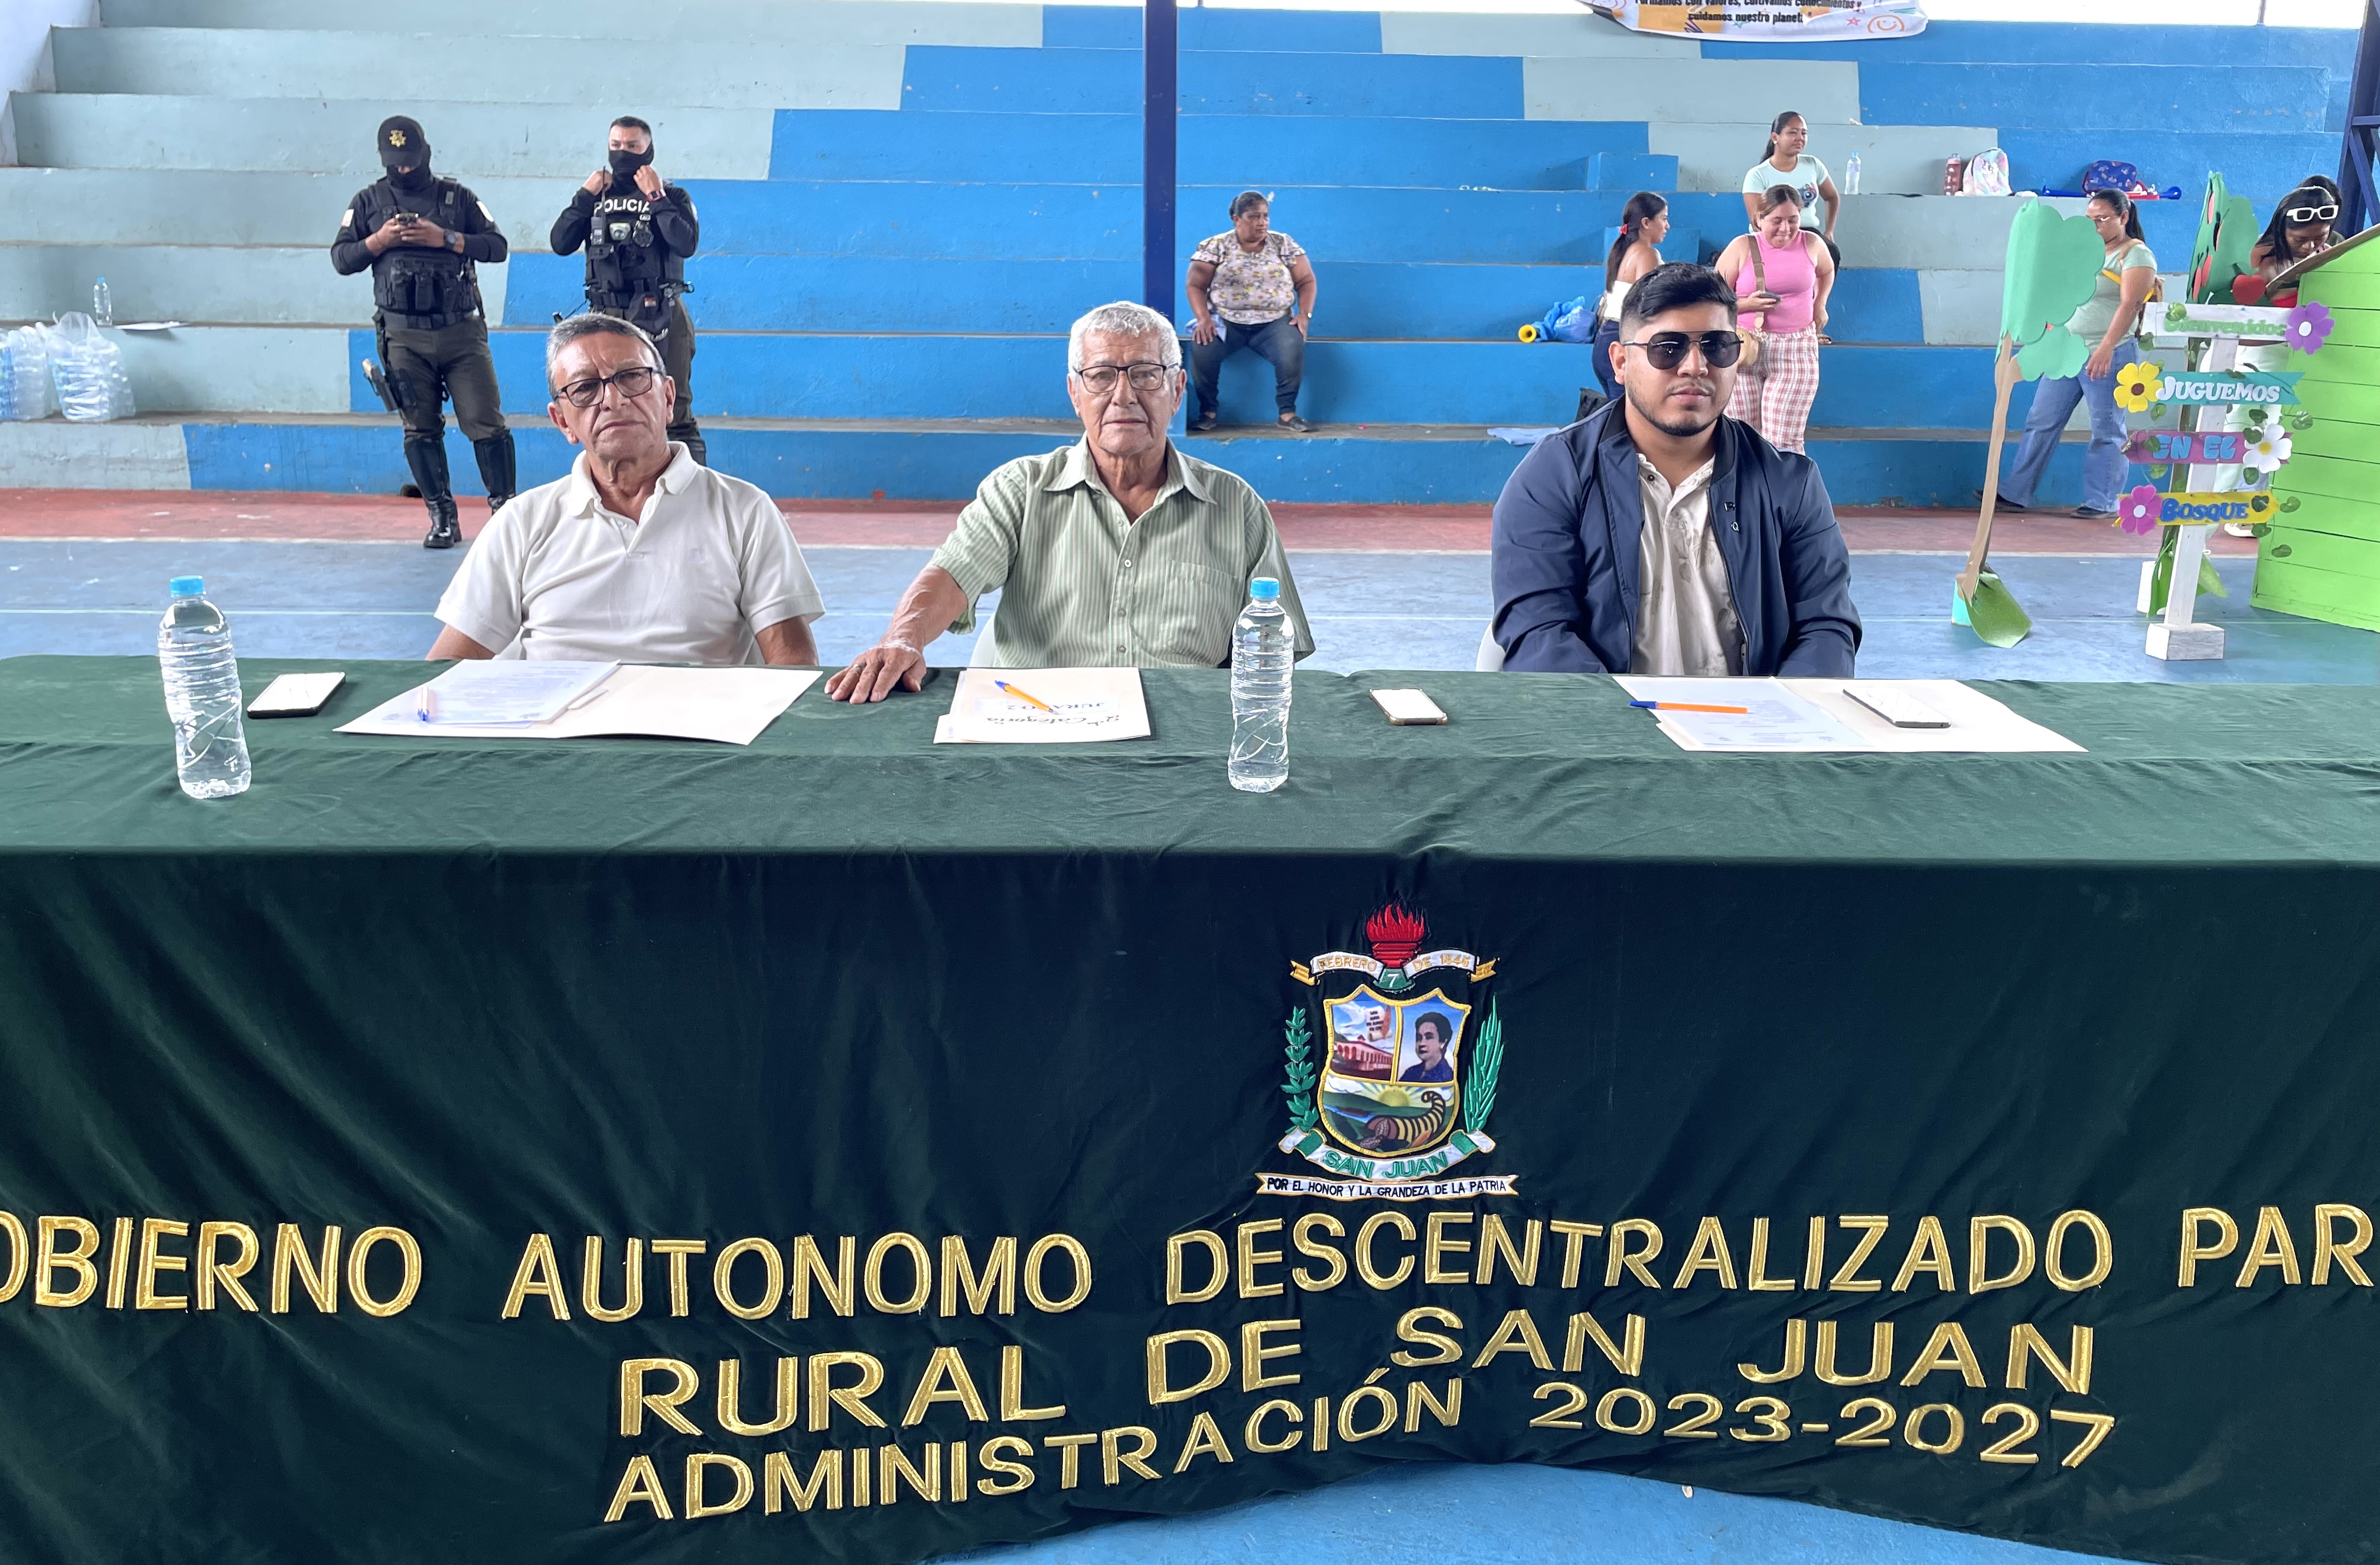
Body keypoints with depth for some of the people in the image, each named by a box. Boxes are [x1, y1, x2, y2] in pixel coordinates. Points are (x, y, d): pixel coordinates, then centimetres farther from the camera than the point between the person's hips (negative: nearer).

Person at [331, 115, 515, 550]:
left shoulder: (457, 196, 8)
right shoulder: (369, 201, 11)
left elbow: (498, 246, 1)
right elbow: (341, 259, 9)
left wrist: (445, 238, -10)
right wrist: (379, 240, -7)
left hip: (462, 330, -1)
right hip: (404, 335, 1)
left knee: (486, 422, -6)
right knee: (421, 430, 1)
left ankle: (505, 509, 3)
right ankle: (443, 518, 7)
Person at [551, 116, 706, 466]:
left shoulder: (672, 196, 4)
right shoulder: (596, 197, 15)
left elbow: (686, 244, -14)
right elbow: (561, 244, 4)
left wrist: (655, 197, -13)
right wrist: (585, 195, 0)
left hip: (660, 318, -4)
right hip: (606, 317, 4)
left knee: (675, 413, -8)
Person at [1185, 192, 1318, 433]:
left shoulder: (1284, 244, 6)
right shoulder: (1215, 246, 1)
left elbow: (1306, 281, 9)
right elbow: (1195, 285, -1)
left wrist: (1305, 314, -8)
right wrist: (1204, 319, -17)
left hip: (1274, 322, 1)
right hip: (1225, 321, -1)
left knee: (1293, 349, -31)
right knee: (1201, 348, -31)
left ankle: (1288, 412, -14)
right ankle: (1208, 411, -11)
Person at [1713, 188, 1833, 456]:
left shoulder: (1811, 243, 4)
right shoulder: (1742, 247, -3)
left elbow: (1827, 271, 28)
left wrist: (1820, 305, 19)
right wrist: (1747, 304, -18)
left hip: (1796, 352, 0)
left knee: (1784, 442, -9)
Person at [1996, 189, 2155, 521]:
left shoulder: (2136, 255, -7)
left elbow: (2130, 304, -19)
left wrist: (2106, 347, -31)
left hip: (2108, 356, -8)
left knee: (2106, 431, 0)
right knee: (2041, 422, 6)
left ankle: (2102, 503, 6)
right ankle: (2016, 494, 9)